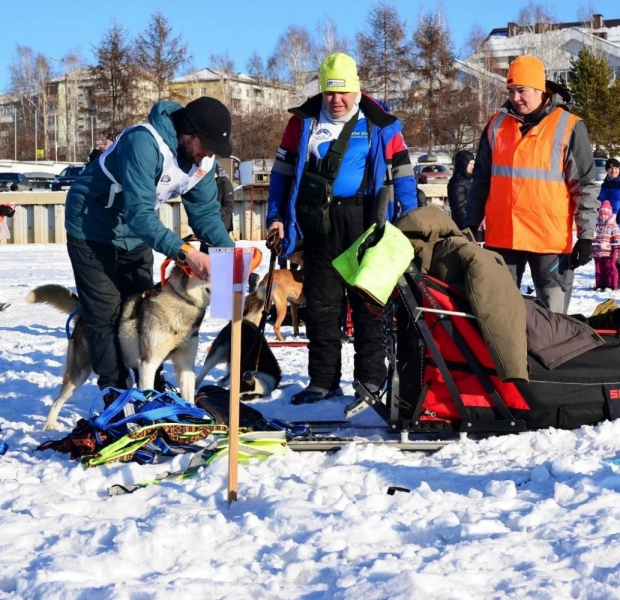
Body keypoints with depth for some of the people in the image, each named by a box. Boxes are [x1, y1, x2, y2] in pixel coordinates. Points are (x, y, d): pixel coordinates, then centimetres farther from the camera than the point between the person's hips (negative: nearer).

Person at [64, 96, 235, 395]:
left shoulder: (203, 158, -12)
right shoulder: (144, 143, -36)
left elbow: (205, 212, -9)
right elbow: (139, 213, -41)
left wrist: (230, 250, -26)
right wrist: (184, 252, -50)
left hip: (136, 235, 7)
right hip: (93, 231, -7)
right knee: (107, 316, -7)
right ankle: (116, 396, -1)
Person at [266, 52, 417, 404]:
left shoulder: (379, 124, 1)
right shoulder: (304, 121, 7)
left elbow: (402, 172, 4)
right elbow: (283, 169, 12)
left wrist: (408, 222, -3)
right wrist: (276, 216, 5)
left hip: (363, 220, -2)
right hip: (318, 221, 2)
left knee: (367, 299, 3)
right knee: (320, 302, 5)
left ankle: (371, 377, 10)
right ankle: (324, 380, 13)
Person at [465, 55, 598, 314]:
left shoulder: (568, 127, -2)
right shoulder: (497, 125, 10)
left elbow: (585, 185, -2)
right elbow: (481, 179, 15)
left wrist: (586, 235, -7)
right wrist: (471, 224, 12)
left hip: (551, 239, -4)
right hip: (501, 237, 4)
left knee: (553, 316, 1)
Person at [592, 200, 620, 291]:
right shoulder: (597, 224, 9)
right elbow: (592, 237, 16)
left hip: (608, 253, -5)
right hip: (597, 253, 5)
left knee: (610, 269, 1)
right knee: (599, 270, 9)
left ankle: (610, 285, 6)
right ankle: (599, 285, 17)